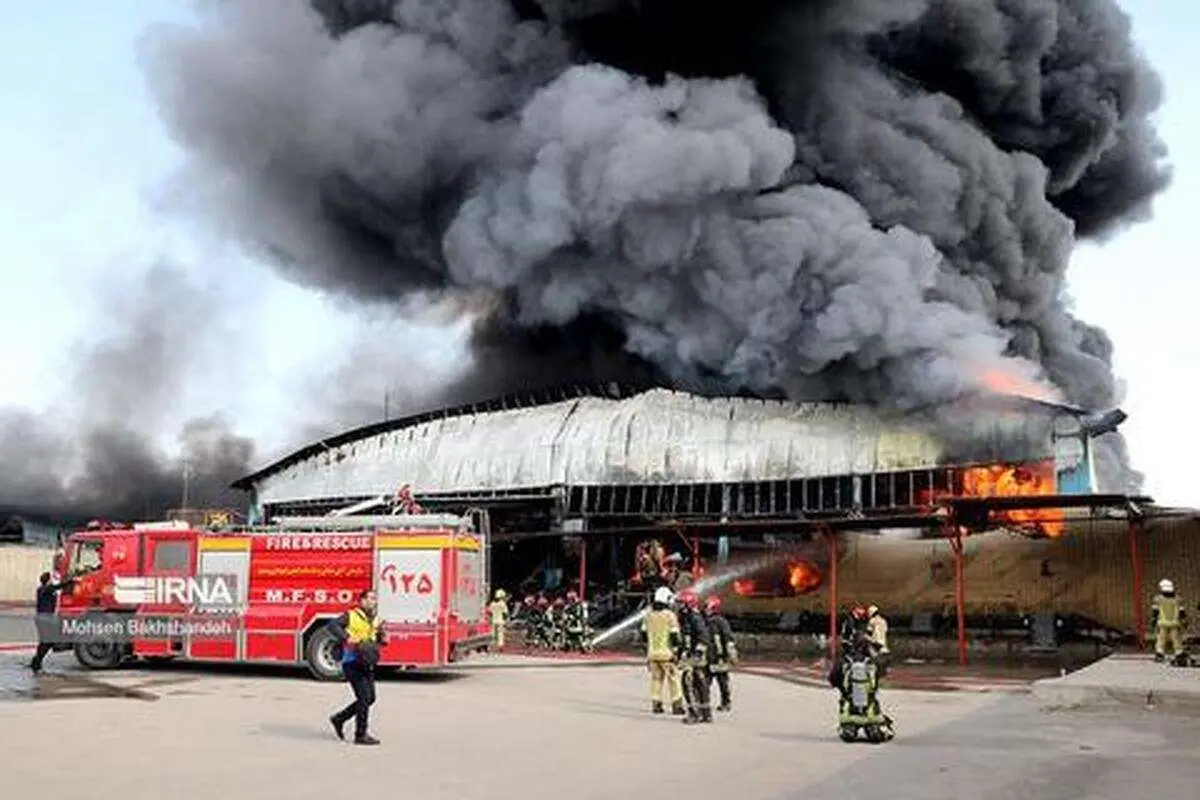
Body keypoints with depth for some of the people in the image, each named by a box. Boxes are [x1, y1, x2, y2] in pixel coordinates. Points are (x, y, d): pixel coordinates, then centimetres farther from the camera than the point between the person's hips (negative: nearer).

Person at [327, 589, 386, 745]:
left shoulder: (375, 620, 13)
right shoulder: (351, 616, -7)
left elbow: (380, 640, 21)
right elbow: (332, 625, -19)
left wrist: (383, 639, -2)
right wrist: (347, 638, -28)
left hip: (366, 664, 8)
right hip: (352, 663, -8)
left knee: (370, 698, 12)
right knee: (364, 697, -10)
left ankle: (339, 719, 28)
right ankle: (360, 735, -1)